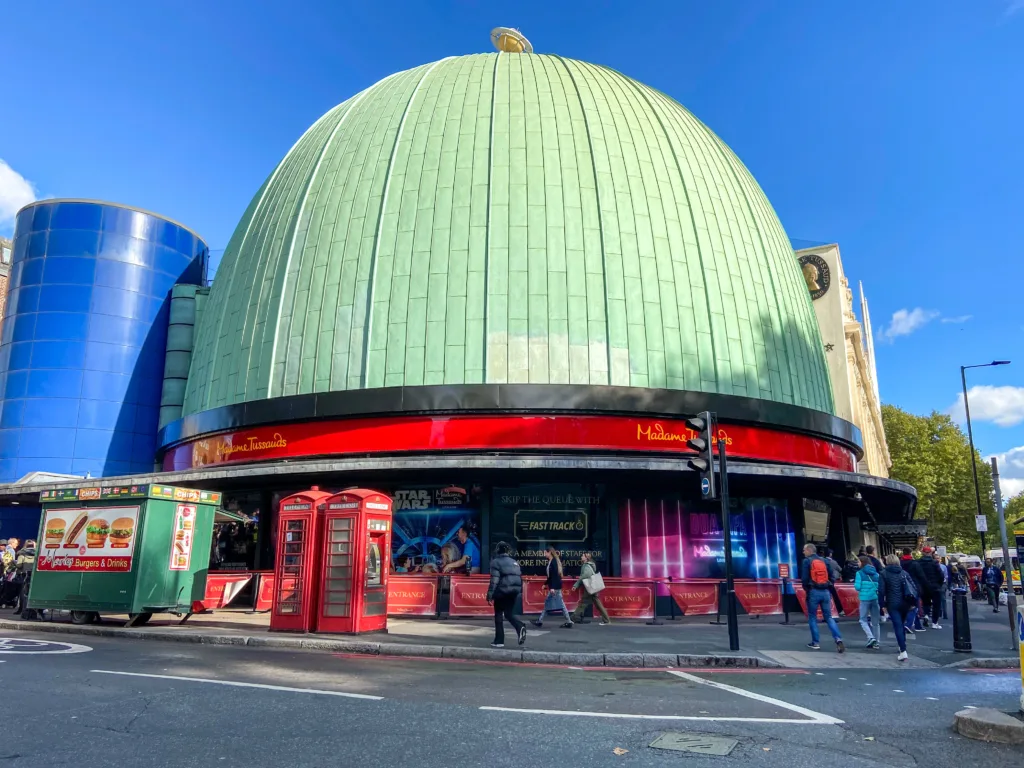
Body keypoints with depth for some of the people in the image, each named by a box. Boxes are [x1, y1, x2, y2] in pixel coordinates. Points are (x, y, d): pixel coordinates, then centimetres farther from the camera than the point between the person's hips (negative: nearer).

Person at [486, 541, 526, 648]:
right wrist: (518, 592, 22)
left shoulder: (496, 561, -4)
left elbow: (494, 579, -14)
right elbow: (519, 577, 17)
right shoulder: (514, 561, 16)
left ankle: (499, 641, 7)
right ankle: (520, 628, -13)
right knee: (509, 614, 15)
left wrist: (490, 594, -14)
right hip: (514, 590, 5)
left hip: (502, 591, -5)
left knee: (498, 615, 7)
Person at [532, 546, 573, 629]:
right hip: (554, 586, 10)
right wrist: (545, 584, 27)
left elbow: (555, 575, -22)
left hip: (555, 586, -10)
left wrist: (552, 587, -26)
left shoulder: (554, 561, -15)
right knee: (547, 603, 11)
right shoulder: (551, 561, 14)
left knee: (560, 604, -5)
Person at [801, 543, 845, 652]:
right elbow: (831, 576, 10)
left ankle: (816, 642, 8)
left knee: (812, 617, 8)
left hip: (813, 592, -5)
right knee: (829, 617, 9)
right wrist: (828, 588, 17)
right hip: (825, 592, 5)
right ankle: (838, 639, -9)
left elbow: (804, 578, -11)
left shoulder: (807, 561, -5)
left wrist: (807, 589, 5)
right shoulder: (824, 560, 11)